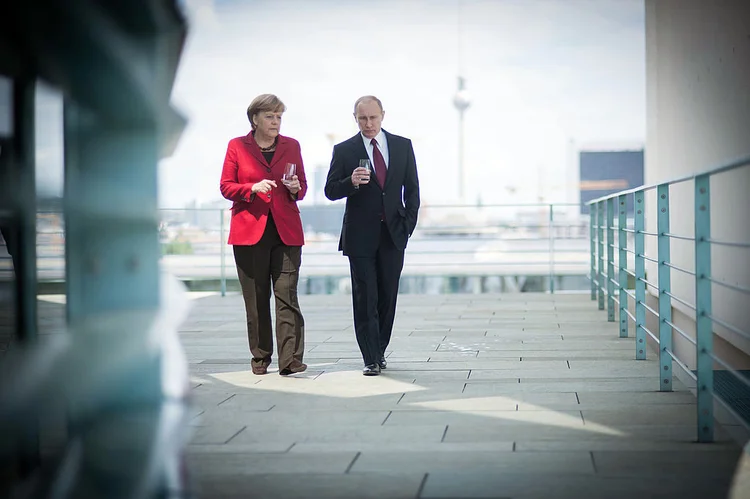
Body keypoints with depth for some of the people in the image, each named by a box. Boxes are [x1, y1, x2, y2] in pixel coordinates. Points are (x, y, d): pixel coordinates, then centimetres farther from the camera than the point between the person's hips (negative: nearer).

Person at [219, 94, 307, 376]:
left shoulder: (292, 146, 11)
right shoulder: (237, 146, 4)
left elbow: (302, 186, 16)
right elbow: (226, 187, 3)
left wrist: (295, 189, -7)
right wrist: (253, 188, -14)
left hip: (286, 231, 1)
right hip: (249, 230, -1)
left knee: (287, 296, -8)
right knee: (256, 298, 4)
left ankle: (290, 360, -11)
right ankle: (260, 358, 15)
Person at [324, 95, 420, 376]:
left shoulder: (402, 146, 8)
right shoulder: (344, 150, 1)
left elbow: (412, 188, 10)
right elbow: (330, 191, 0)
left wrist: (408, 223, 1)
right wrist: (351, 182, -19)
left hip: (394, 234, 2)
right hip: (360, 235, -2)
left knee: (387, 297, 7)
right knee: (365, 298, -4)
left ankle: (379, 351, 21)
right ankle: (371, 359, -1)